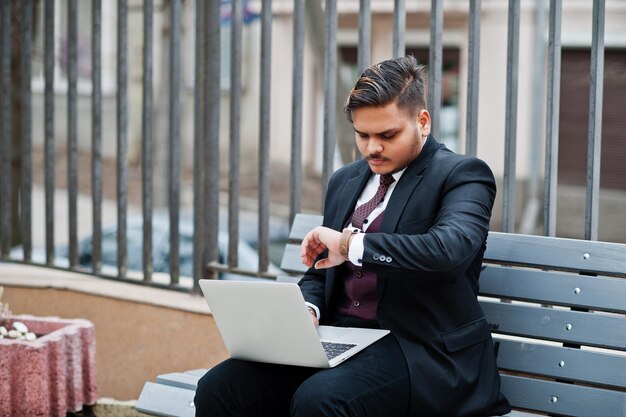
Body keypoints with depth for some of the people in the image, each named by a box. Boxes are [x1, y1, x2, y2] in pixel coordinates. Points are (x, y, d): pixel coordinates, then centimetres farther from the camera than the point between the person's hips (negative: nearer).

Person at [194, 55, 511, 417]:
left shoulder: (462, 174, -2)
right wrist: (307, 310, 0)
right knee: (219, 388, -18)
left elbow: (450, 249, -23)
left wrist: (351, 244, -20)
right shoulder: (345, 181, 19)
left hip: (421, 352, -6)